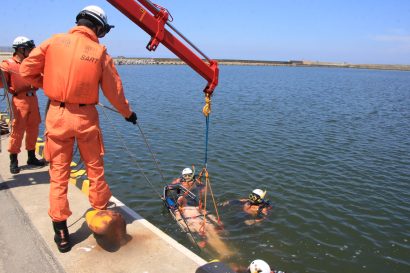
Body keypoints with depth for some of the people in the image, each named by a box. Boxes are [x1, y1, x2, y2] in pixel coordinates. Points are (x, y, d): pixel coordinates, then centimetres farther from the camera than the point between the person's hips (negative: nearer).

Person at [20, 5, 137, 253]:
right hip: (86, 117, -1)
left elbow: (26, 70, 0)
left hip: (57, 114, 1)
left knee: (59, 174, 9)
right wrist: (128, 113, 17)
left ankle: (61, 232, 15)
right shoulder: (101, 52, -2)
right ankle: (101, 213, 33)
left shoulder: (54, 41, 0)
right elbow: (114, 92, 1)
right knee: (95, 169, 17)